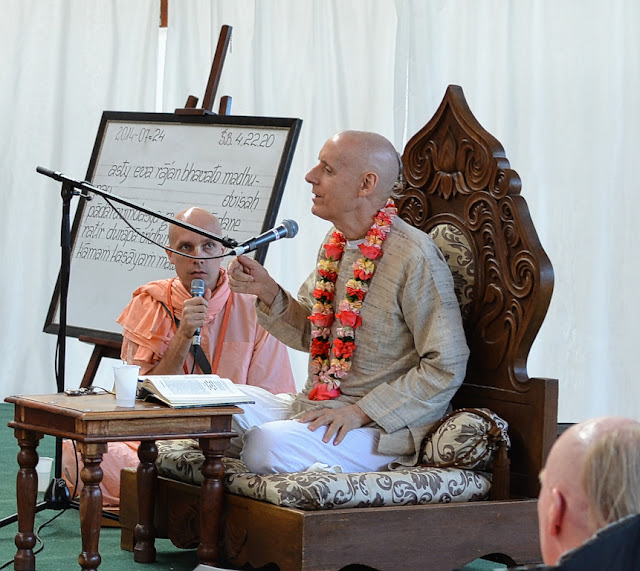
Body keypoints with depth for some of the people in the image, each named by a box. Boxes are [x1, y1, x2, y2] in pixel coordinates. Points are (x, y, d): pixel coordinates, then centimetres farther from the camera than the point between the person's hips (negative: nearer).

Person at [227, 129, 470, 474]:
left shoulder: (415, 257, -17)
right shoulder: (335, 242, 9)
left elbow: (446, 367, -17)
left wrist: (361, 411, -20)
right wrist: (268, 293, 0)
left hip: (382, 429, -9)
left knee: (268, 444, -28)